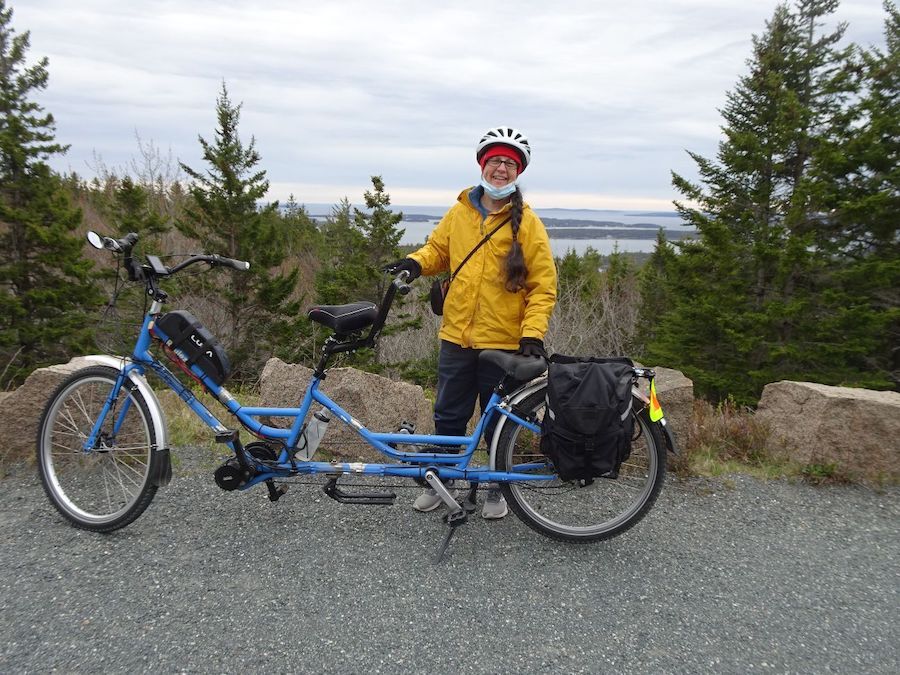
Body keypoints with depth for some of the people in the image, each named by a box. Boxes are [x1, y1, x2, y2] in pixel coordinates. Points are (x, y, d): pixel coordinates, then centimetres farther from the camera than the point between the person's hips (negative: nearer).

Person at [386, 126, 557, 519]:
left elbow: (543, 286, -6)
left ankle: (496, 490, 31)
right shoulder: (459, 213, 4)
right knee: (447, 415, 13)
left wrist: (533, 334, -15)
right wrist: (416, 262, -4)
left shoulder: (527, 223, -5)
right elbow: (439, 249, 18)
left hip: (505, 343, -3)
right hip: (456, 338, 3)